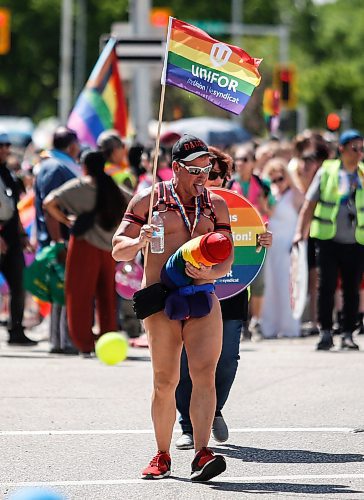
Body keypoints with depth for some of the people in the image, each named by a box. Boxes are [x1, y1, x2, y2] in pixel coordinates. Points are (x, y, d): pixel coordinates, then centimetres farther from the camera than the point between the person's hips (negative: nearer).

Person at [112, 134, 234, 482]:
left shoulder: (215, 204, 13)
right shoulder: (149, 200, 5)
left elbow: (226, 258, 11)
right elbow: (118, 250, 4)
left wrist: (212, 273, -12)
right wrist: (139, 241, -19)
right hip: (161, 300, -2)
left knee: (204, 375, -14)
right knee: (165, 381, -1)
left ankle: (202, 454, -22)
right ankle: (162, 456, 13)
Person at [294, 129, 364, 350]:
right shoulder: (327, 172, 4)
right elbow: (310, 204, 4)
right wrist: (301, 231, -4)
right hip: (329, 240, -2)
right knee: (327, 286, -4)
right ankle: (326, 332, 1)